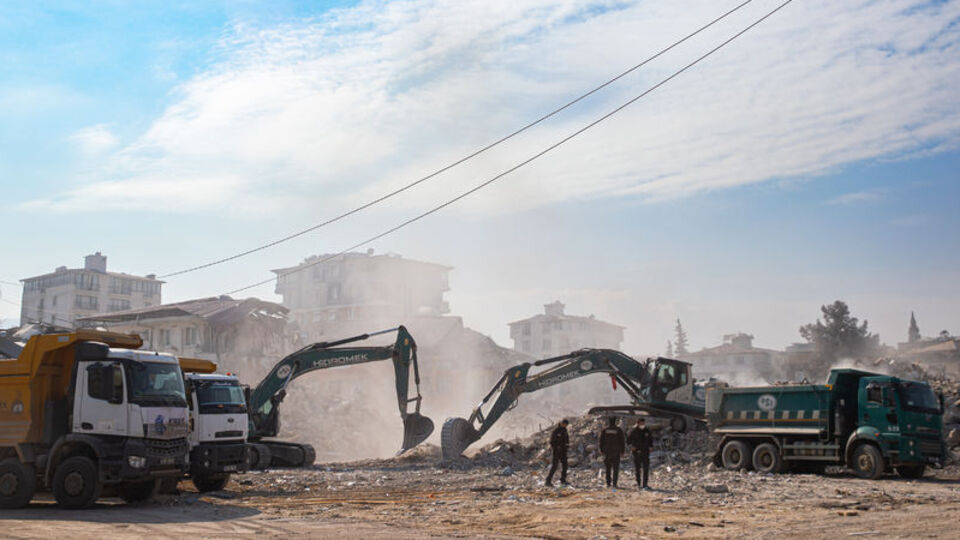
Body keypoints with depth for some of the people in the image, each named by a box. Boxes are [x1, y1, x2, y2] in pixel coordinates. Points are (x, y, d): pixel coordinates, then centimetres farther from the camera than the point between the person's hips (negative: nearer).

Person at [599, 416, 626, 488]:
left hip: (607, 451, 2)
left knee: (608, 468, 8)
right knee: (616, 468, 3)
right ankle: (614, 483, -4)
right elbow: (622, 441, -2)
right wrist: (622, 450, 6)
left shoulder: (604, 430, 1)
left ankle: (608, 483, 5)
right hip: (616, 451, -2)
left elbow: (601, 441, 3)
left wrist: (601, 450, 11)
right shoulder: (619, 430, -4)